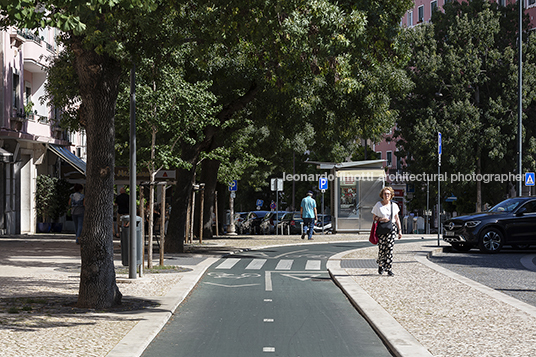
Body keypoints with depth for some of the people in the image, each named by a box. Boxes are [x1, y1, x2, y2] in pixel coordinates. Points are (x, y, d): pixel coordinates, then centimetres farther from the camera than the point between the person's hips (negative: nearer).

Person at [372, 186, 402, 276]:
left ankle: (389, 269, -5)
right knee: (382, 248, -3)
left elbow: (397, 219, 13)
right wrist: (381, 219, -15)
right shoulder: (378, 205, 2)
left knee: (389, 248, -6)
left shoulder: (394, 206, 9)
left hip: (392, 228, 2)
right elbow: (374, 217, 5)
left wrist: (400, 230, 9)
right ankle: (380, 265, 24)